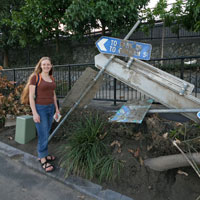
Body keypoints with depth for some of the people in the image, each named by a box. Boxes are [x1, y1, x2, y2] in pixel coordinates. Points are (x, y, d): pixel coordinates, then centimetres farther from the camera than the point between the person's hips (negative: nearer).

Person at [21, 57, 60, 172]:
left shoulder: (51, 78, 9)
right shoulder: (35, 77, -11)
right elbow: (31, 96, -14)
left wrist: (56, 108, 14)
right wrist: (34, 113, -19)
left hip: (50, 108, 7)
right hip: (40, 109, -7)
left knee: (46, 133, 15)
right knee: (43, 136, -3)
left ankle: (42, 154, 32)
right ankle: (43, 161, 12)